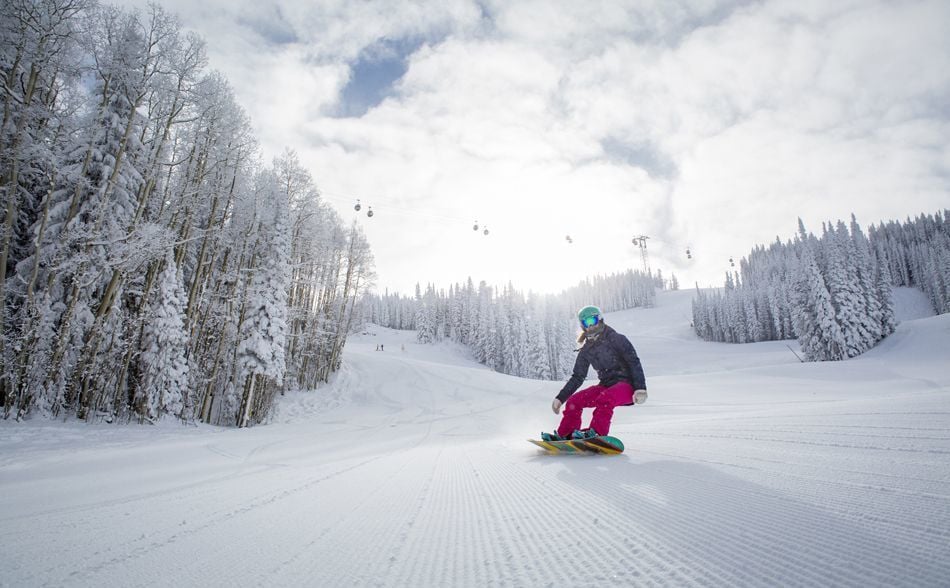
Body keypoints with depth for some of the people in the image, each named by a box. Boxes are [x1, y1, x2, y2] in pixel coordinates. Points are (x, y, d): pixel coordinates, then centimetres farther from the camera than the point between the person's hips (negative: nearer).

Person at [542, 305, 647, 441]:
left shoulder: (616, 339, -6)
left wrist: (640, 388, -26)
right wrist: (560, 398, 10)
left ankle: (596, 433, -38)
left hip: (627, 385, -6)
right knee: (574, 401, -10)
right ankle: (564, 435, -1)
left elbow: (634, 362, -13)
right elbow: (577, 377, 15)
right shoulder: (586, 350, 10)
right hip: (606, 385, 6)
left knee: (604, 399, -36)